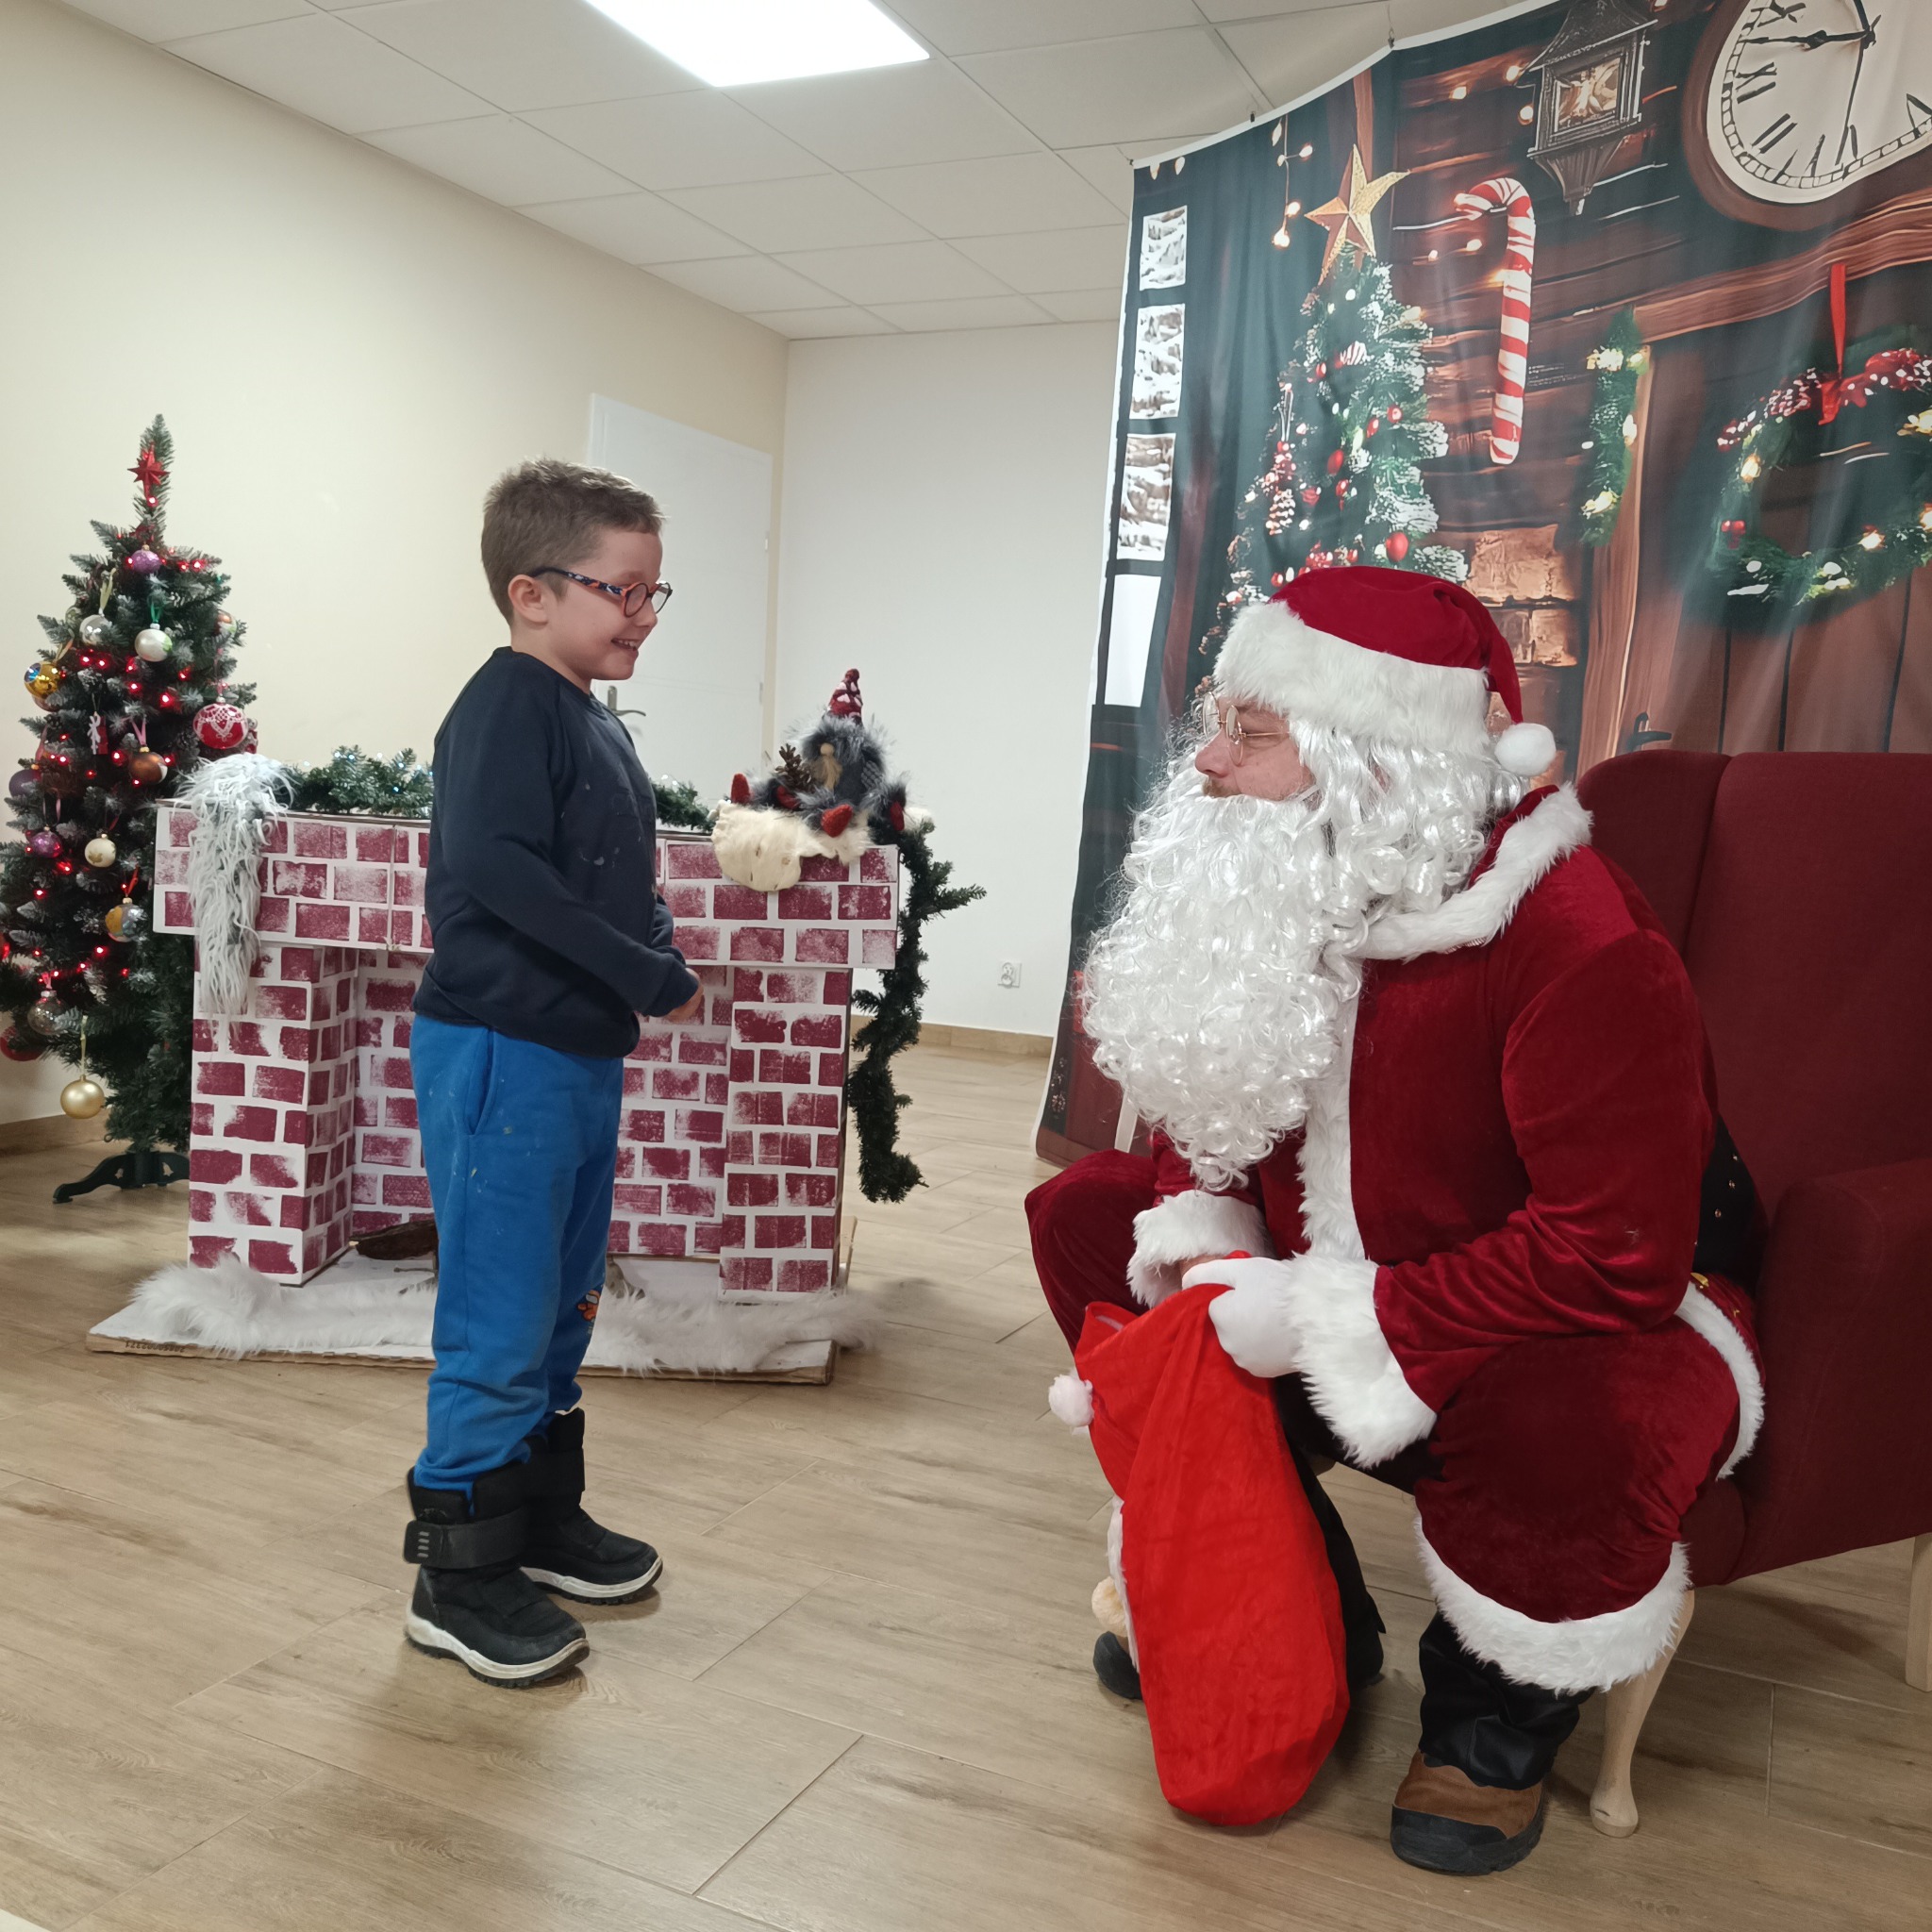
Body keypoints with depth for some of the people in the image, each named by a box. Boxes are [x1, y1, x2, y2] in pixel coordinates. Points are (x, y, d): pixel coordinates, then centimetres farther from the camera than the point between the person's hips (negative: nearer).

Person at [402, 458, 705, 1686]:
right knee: (499, 1321, -2)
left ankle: (543, 1516, 34)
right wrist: (654, 978, -22)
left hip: (583, 1053, 10)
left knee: (562, 1306, 19)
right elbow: (495, 869, -26)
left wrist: (653, 962, 1)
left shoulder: (594, 719, 15)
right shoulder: (507, 707, -13)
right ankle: (460, 1576, 12)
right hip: (501, 1052, -10)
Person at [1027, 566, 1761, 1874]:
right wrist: (1202, 1238, -13)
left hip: (1607, 1324, -7)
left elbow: (1616, 1259, -31)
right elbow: (1203, 1107, 9)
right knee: (1087, 1217, -2)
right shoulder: (1274, 897, -5)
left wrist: (1326, 1317, -30)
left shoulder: (1576, 941, -29)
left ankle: (1501, 1713, -1)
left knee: (1556, 1411, -41)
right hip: (1319, 1281, 7)